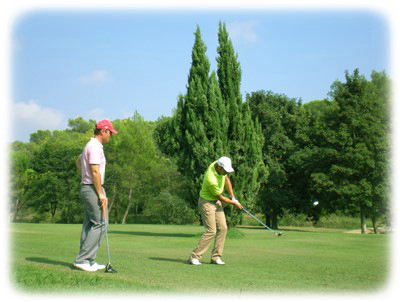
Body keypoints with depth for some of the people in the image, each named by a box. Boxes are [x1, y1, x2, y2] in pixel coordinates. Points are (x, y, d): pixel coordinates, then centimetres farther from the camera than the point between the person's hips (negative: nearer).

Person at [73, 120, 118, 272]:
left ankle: (89, 261, 13)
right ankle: (82, 259, -10)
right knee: (99, 224, -9)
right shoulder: (95, 147, -16)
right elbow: (95, 171, -22)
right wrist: (101, 194, -21)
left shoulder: (90, 145, 17)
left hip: (86, 187, 11)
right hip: (93, 189, -11)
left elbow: (78, 162, 33)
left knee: (89, 225, 10)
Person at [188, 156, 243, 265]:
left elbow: (226, 180, 11)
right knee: (211, 231, -13)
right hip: (207, 202, -9)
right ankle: (194, 257, -6)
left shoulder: (221, 167, -8)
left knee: (222, 228, 2)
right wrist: (234, 203, -4)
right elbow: (220, 197, -18)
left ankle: (216, 257, 8)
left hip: (216, 202, 9)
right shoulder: (211, 180, -33)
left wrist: (233, 197, 7)